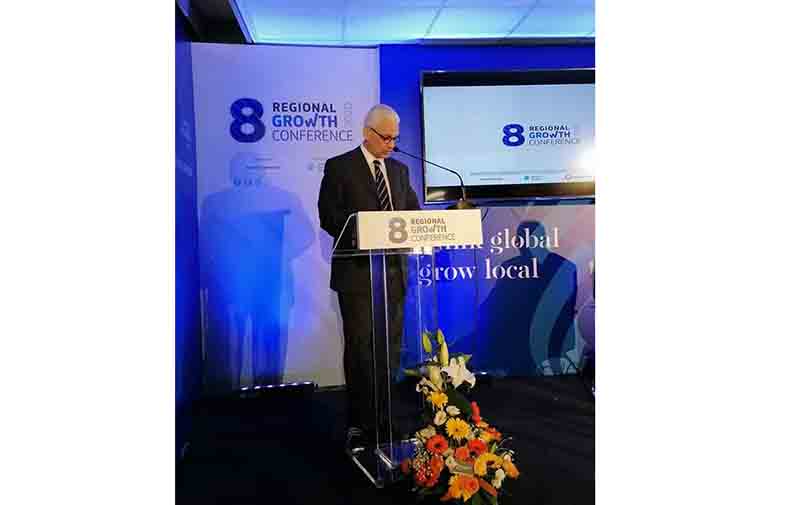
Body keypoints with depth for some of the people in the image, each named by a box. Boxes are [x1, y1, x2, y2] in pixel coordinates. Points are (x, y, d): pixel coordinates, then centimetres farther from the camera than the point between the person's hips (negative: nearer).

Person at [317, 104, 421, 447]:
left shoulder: (399, 170, 14)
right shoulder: (339, 167, -2)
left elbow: (413, 212, 15)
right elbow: (328, 217, -9)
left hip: (393, 270, 5)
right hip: (357, 271, -5)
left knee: (390, 347, 10)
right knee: (360, 347, -1)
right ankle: (360, 422, 11)